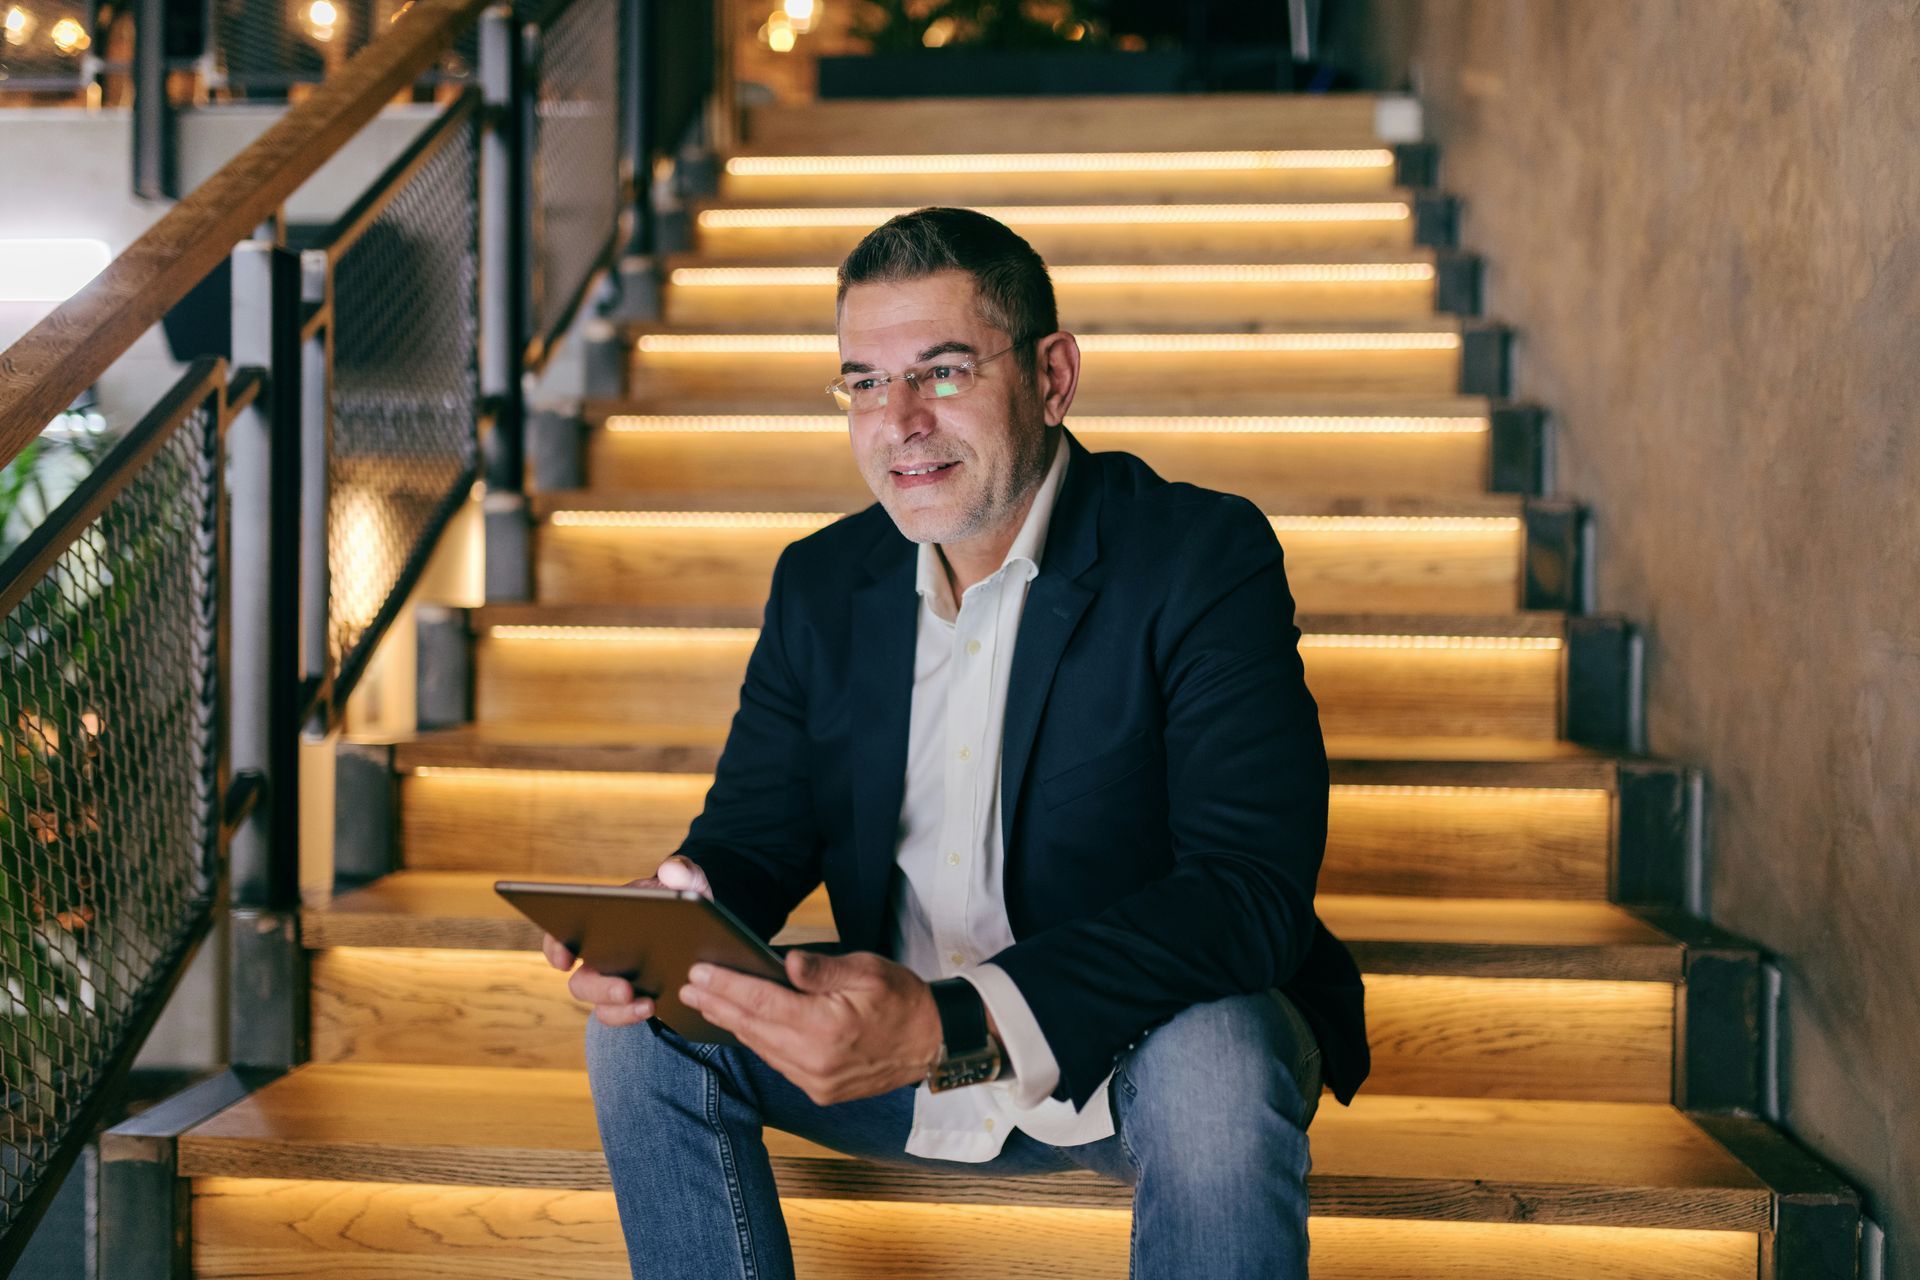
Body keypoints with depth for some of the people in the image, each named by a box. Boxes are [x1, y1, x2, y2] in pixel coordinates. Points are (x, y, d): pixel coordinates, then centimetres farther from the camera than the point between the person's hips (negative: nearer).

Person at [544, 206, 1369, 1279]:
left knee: (1218, 1060, -36)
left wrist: (954, 1025, -41)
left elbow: (1253, 889, -28)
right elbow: (754, 836, 6)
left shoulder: (1205, 559, -17)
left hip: (1136, 1047, -4)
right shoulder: (822, 584, 2)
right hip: (900, 1056, 5)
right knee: (645, 1024, -13)